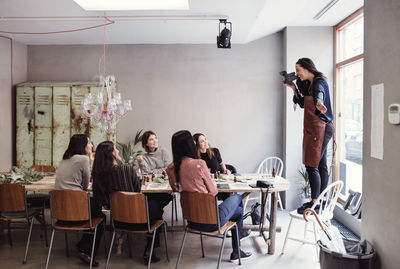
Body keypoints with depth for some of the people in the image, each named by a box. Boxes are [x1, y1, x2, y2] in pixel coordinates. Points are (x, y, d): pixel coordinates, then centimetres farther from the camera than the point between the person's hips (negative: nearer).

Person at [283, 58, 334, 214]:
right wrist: (294, 88, 13)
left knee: (311, 165, -10)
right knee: (321, 165, 13)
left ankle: (315, 202, -4)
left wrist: (318, 102, -58)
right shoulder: (308, 84, 16)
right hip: (312, 129, 10)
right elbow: (303, 104, 23)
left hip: (320, 128, -10)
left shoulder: (319, 82, -12)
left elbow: (319, 93, -36)